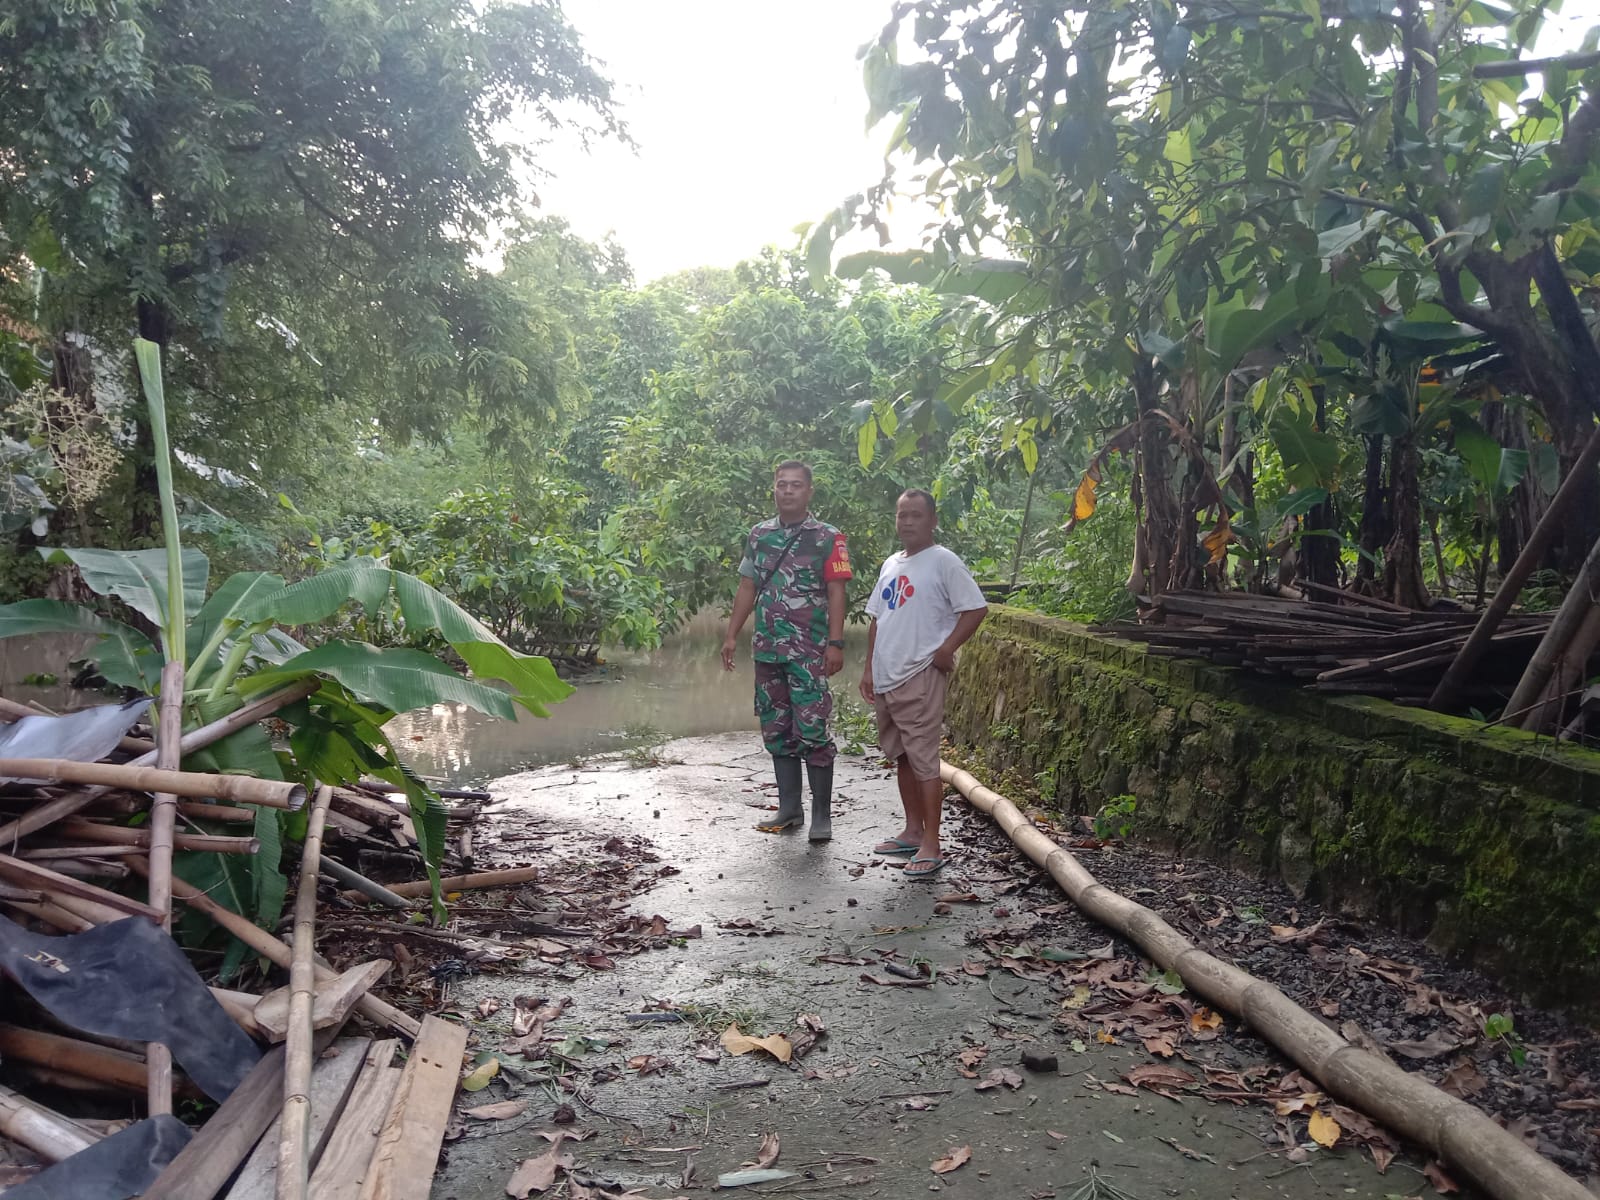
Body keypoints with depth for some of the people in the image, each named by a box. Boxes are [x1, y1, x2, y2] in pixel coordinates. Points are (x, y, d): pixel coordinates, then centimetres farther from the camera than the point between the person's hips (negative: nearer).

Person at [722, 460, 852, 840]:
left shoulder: (828, 538, -3)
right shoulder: (759, 535, 11)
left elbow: (836, 593, -7)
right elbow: (747, 588, 15)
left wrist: (836, 643, -15)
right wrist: (731, 636, 11)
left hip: (809, 652, -5)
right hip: (767, 649, 5)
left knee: (812, 732, -6)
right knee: (777, 730, 10)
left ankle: (822, 815, 3)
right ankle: (789, 809, 20)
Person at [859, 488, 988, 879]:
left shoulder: (944, 562, -9)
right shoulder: (891, 565, 15)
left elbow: (976, 609, -13)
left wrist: (946, 650, -15)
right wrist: (869, 668, 15)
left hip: (920, 678, -8)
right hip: (885, 679, 8)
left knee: (923, 759, -7)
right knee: (902, 757, 15)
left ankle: (931, 846, -3)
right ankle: (913, 832, 27)